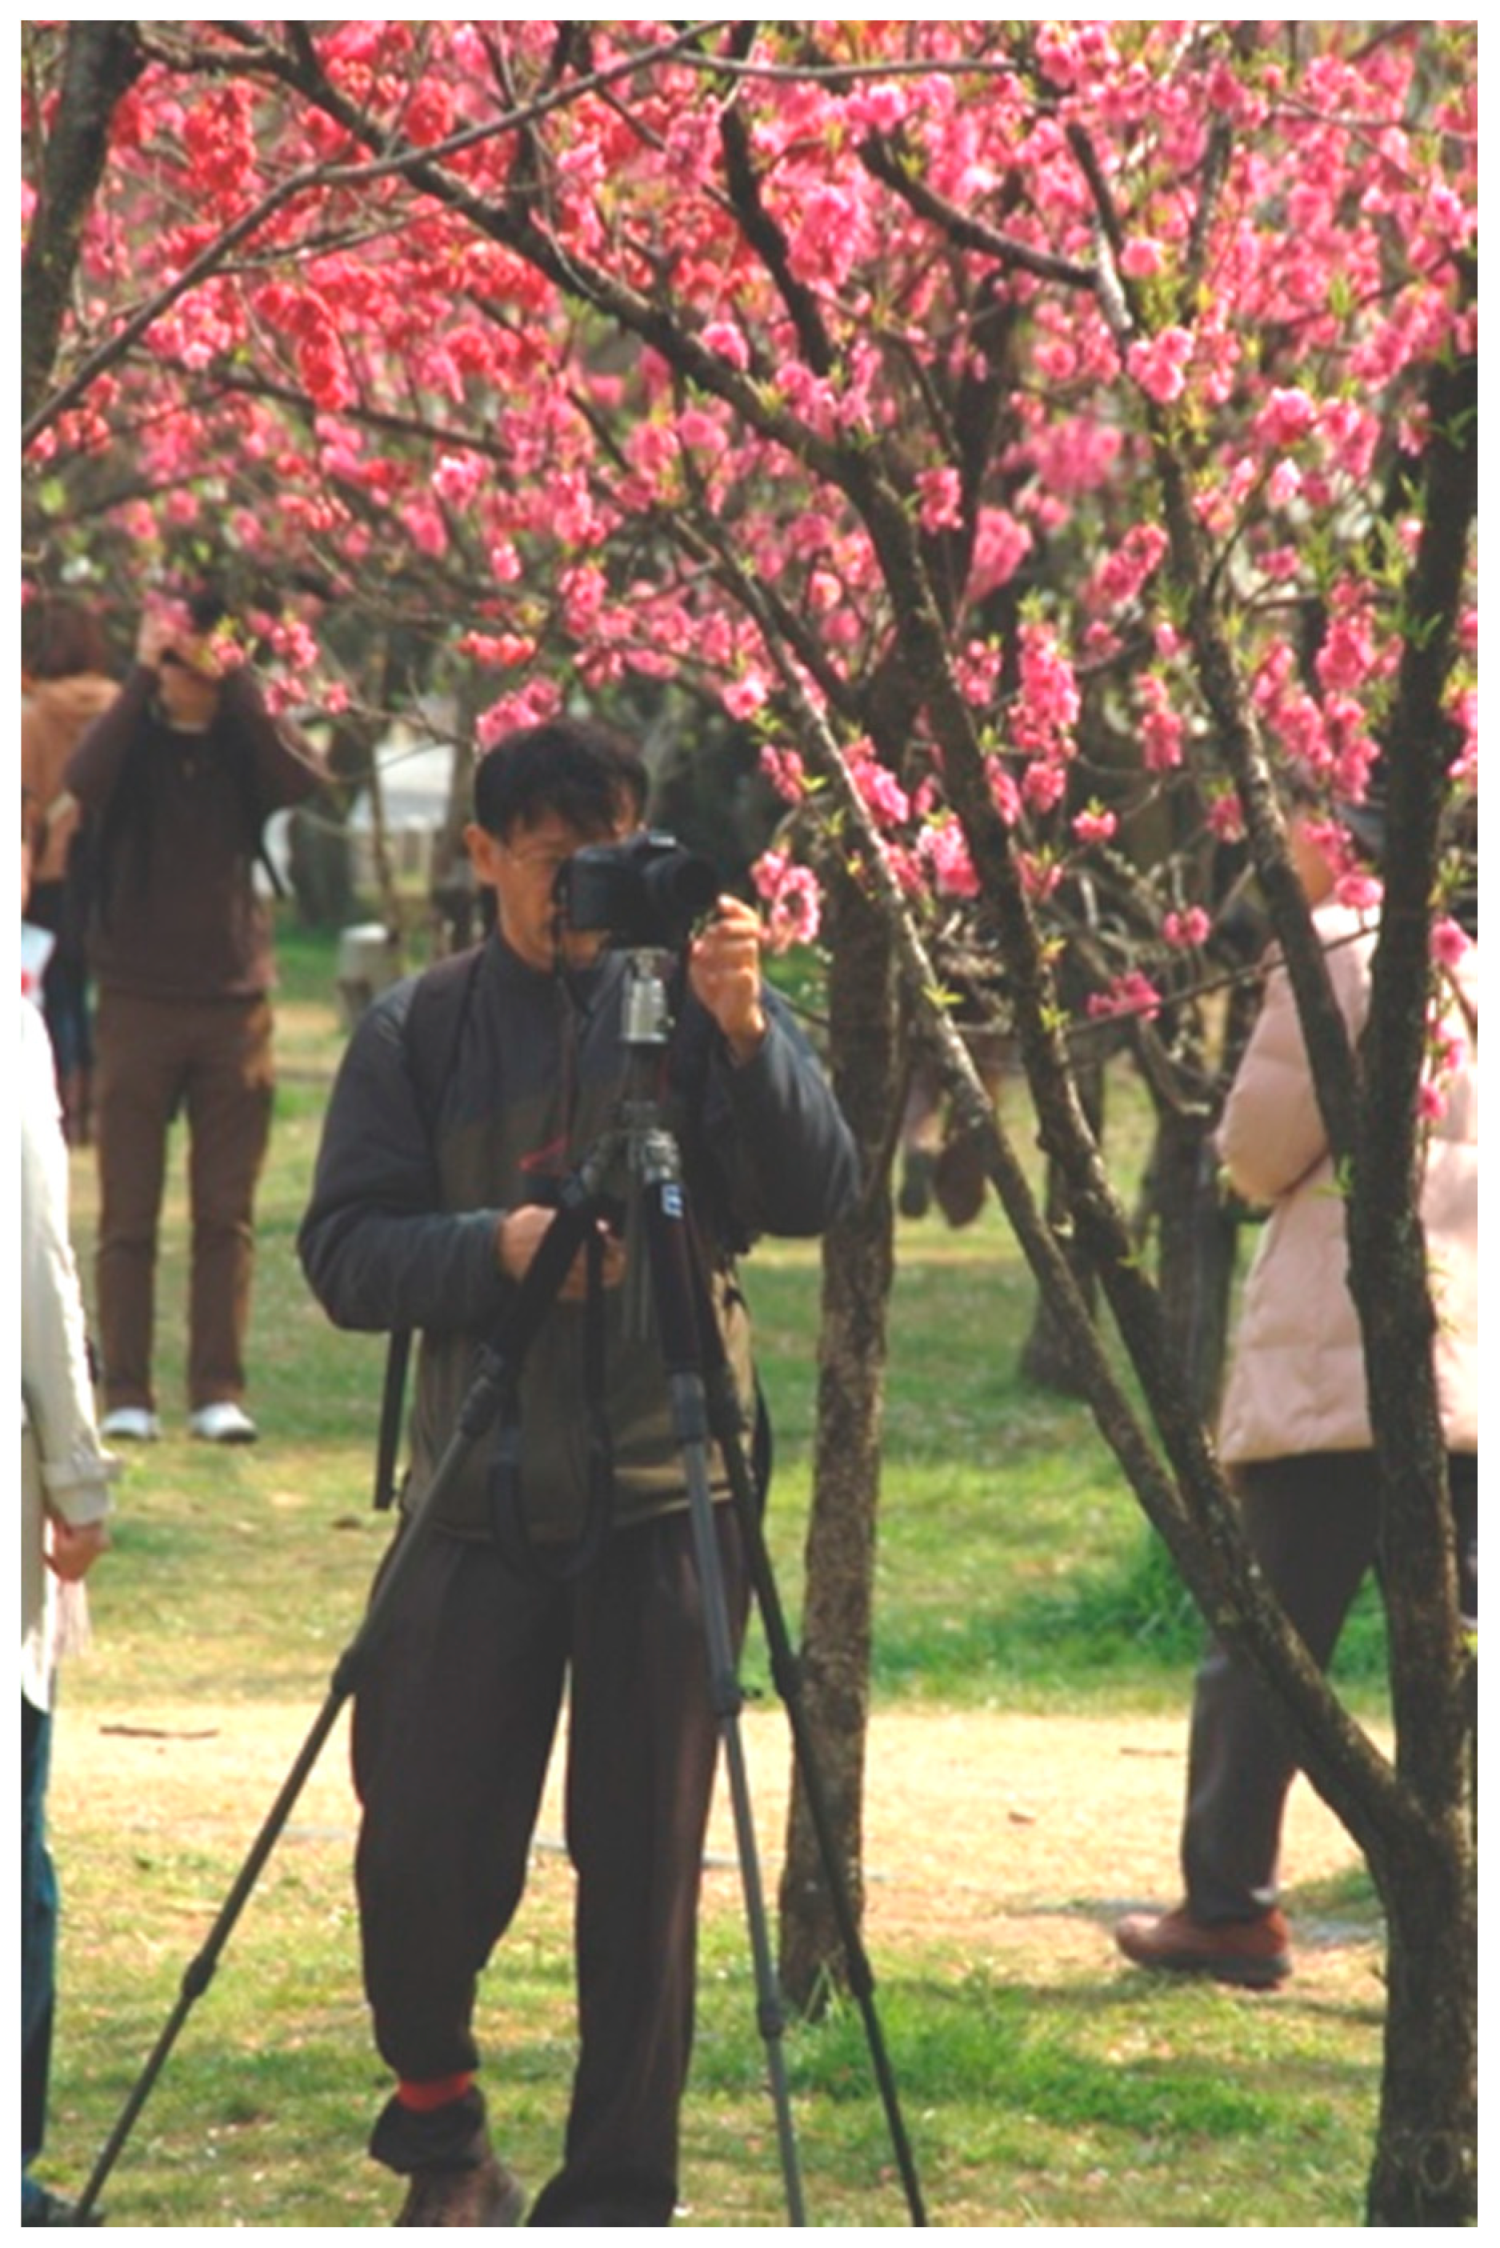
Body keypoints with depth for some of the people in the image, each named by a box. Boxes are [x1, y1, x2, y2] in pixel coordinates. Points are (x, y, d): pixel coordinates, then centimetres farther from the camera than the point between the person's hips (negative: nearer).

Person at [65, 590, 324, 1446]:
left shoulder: (245, 742, 5)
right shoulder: (134, 739, 3)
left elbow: (305, 780, -16)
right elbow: (86, 780, -20)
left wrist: (233, 681, -19)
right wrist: (144, 677, -22)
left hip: (234, 1003, 1)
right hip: (137, 999, -1)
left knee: (228, 1216, 1)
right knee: (129, 1216, -1)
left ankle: (220, 1391, 3)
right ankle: (127, 1394, 2)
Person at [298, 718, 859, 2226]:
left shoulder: (693, 1001, 5)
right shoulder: (414, 1032, 7)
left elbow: (815, 1195, -6)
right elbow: (343, 1252, 1)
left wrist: (742, 1034, -21)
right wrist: (496, 1247, -16)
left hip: (666, 1495, 0)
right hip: (479, 1499, 0)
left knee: (644, 1874, 1)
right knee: (426, 1857, -1)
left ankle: (616, 2201, 11)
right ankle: (440, 2133, 25)